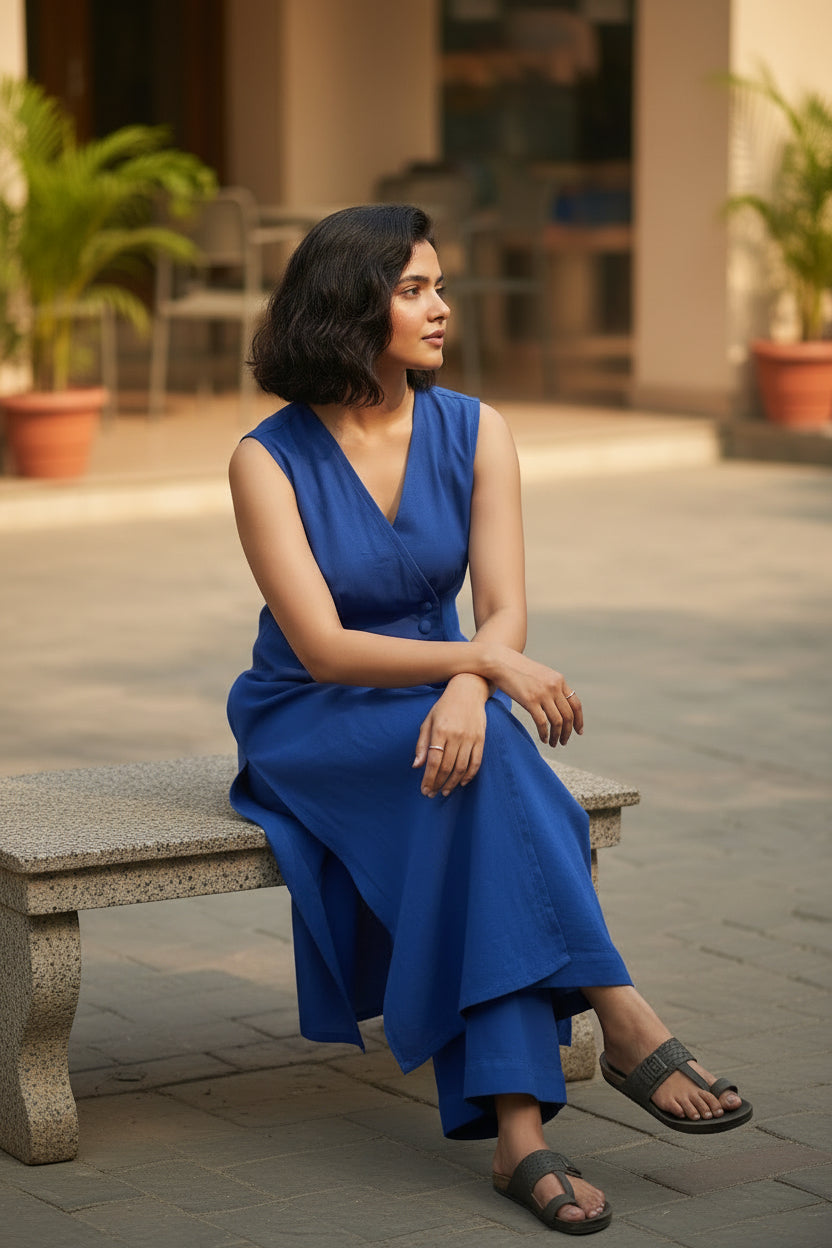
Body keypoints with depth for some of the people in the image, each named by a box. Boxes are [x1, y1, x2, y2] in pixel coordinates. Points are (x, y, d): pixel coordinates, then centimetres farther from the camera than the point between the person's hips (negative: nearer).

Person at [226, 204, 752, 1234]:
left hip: (437, 706, 3)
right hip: (309, 728, -3)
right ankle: (620, 1019, -35)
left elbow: (504, 609, -7)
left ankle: (516, 1129, -40)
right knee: (485, 771, -35)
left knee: (479, 776, -34)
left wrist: (466, 693, -31)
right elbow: (322, 648, -19)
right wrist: (487, 661, -30)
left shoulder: (472, 433, -1)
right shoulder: (269, 460, -12)